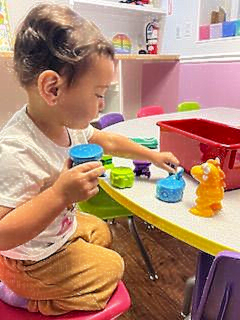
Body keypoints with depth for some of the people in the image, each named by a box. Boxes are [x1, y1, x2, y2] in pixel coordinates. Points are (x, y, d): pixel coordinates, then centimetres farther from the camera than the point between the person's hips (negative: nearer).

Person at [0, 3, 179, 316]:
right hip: (34, 263, -7)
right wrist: (61, 194, -44)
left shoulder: (68, 123, -13)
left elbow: (108, 141, 5)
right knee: (112, 266, 8)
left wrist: (153, 155, 12)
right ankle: (43, 303, 20)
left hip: (64, 228, 7)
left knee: (101, 232, 28)